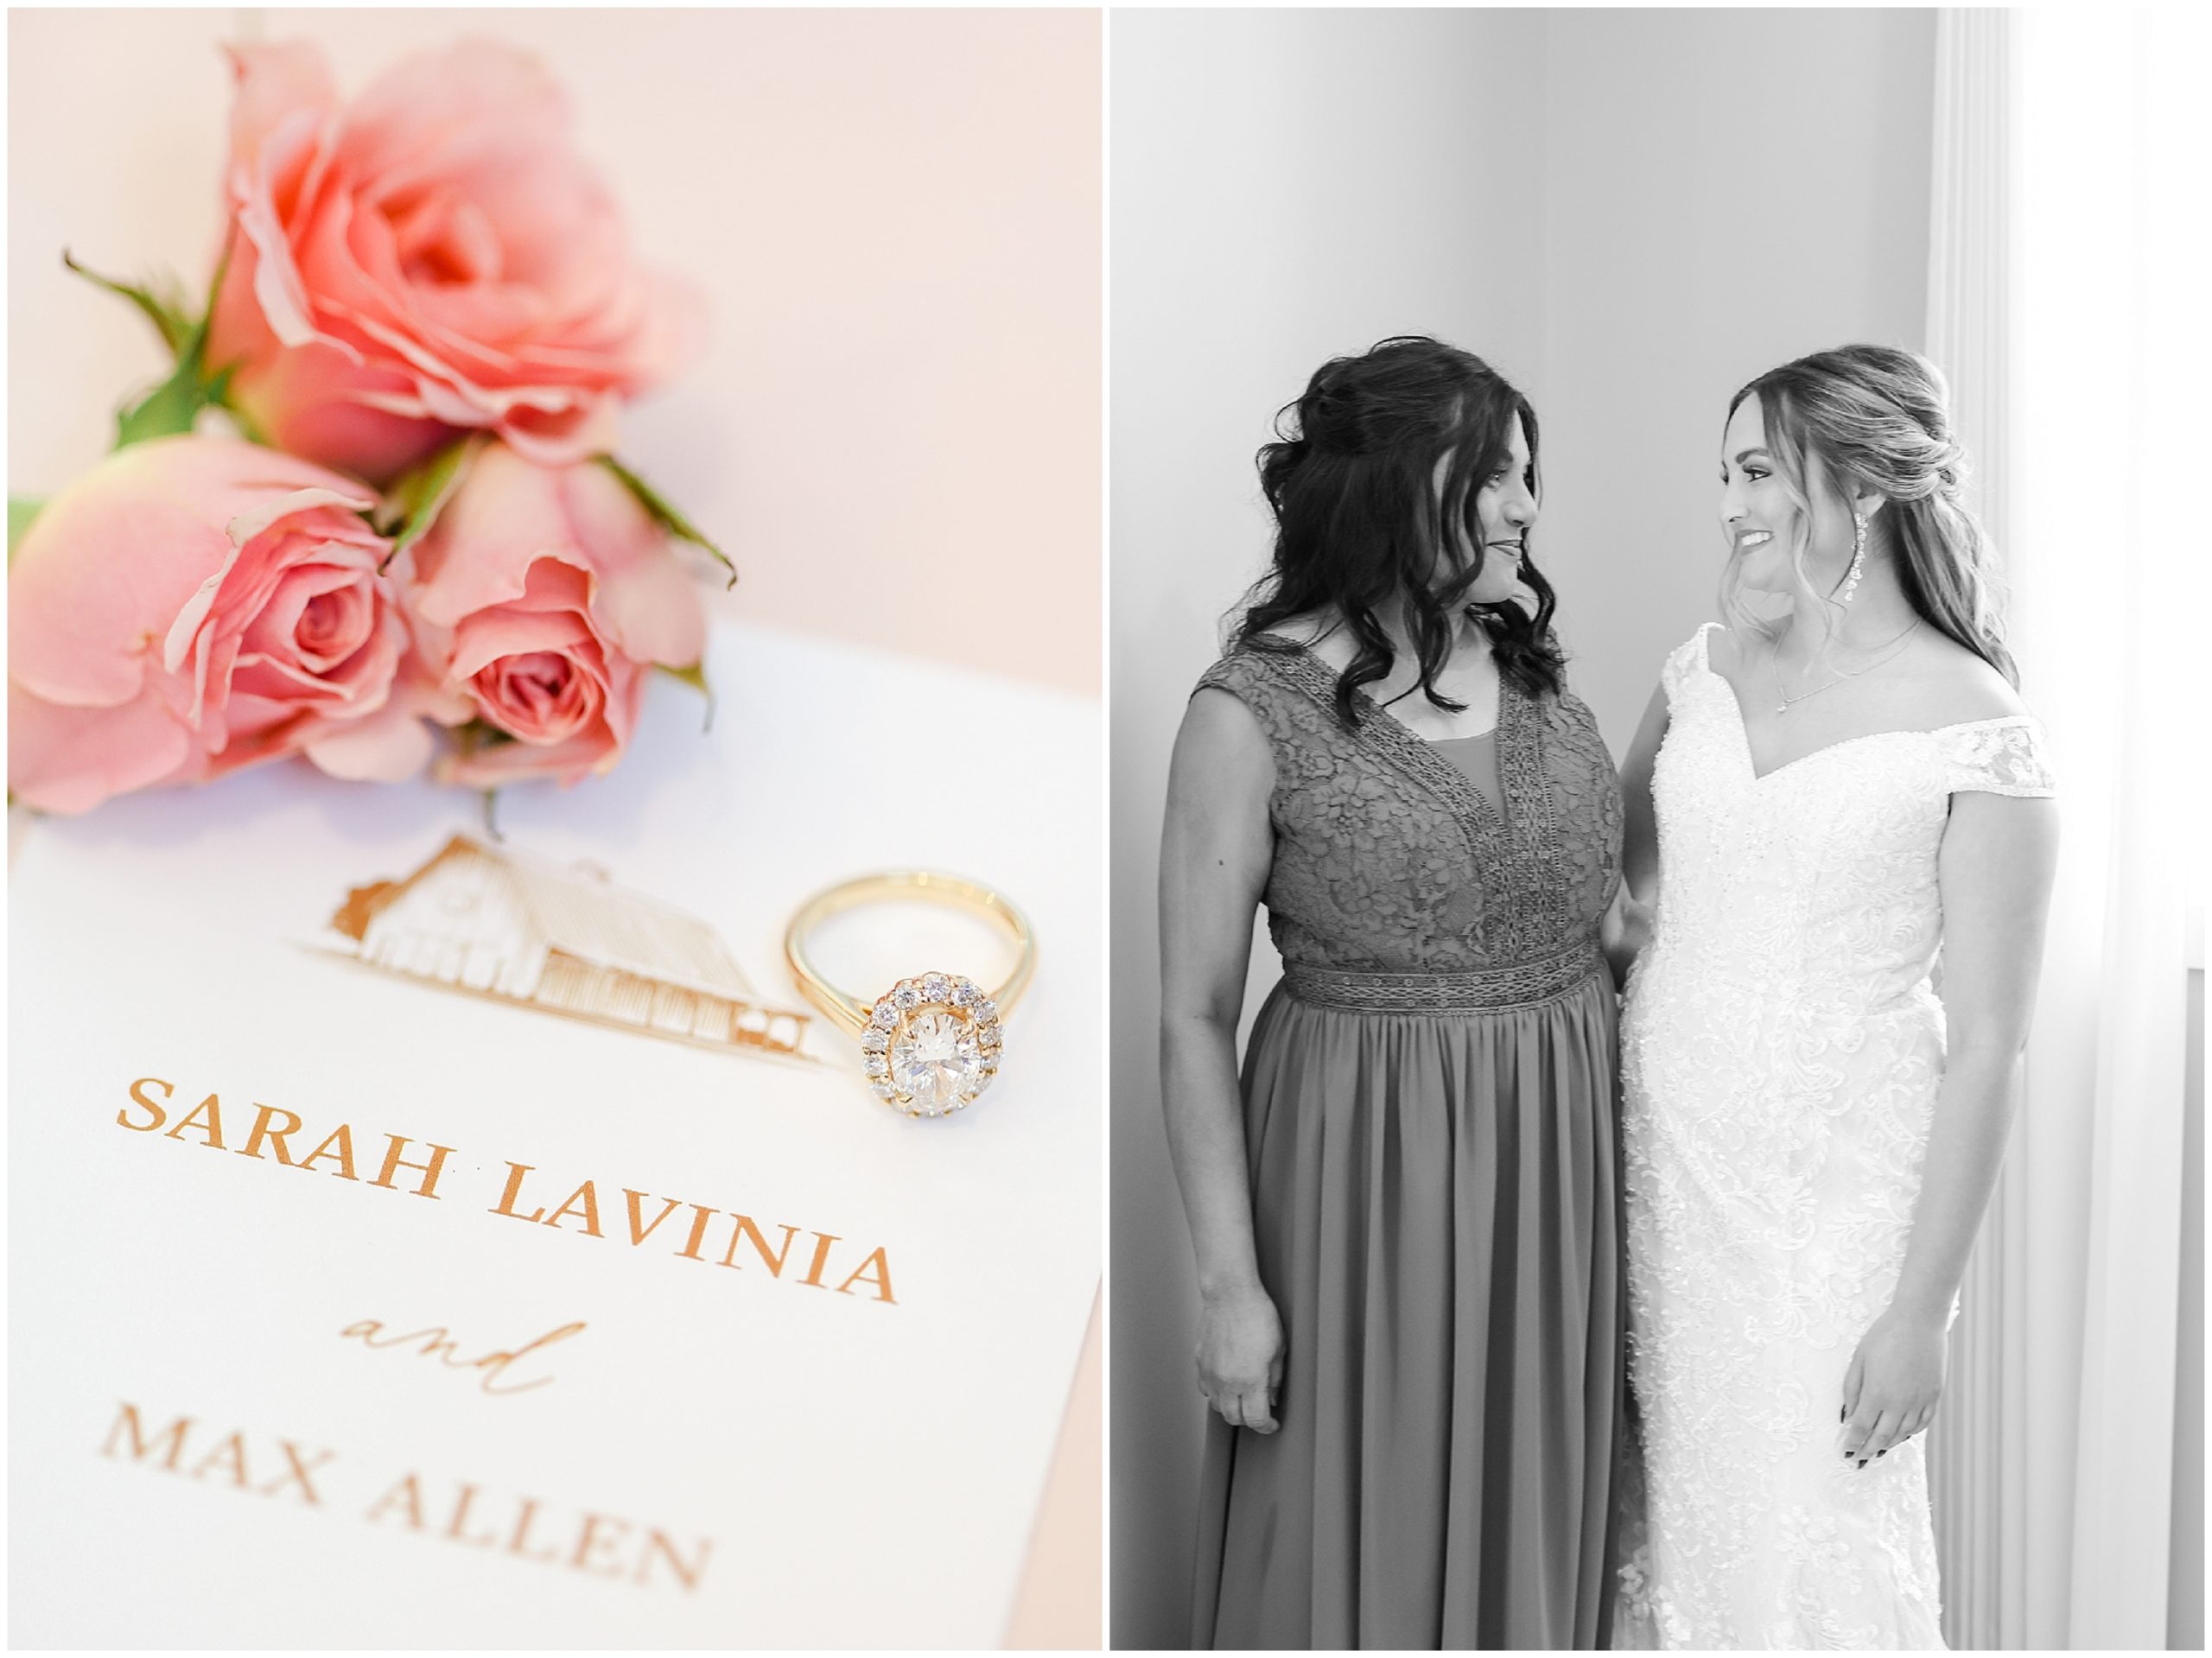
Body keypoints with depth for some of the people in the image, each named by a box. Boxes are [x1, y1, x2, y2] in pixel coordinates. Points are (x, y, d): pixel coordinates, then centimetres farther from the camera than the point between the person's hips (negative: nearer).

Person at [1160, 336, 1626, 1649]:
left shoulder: (1534, 665, 4)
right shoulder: (1256, 710, -12)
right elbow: (1196, 1017, -10)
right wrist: (1230, 1281, -12)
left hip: (1561, 1157, 5)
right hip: (1370, 1165, -5)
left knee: (1534, 1524, 17)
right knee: (1371, 1537, 8)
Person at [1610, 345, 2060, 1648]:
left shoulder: (1978, 735, -13)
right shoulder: (1708, 669, 4)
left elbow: (1987, 1048, -12)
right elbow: (1620, 868, 19)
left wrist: (1923, 1309, -12)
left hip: (1836, 1191, -5)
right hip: (1661, 1148, 5)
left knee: (1814, 1536, 4)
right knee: (1667, 1507, 14)